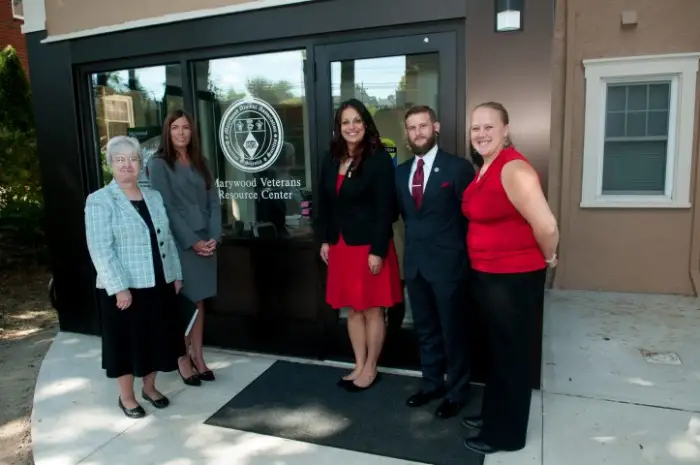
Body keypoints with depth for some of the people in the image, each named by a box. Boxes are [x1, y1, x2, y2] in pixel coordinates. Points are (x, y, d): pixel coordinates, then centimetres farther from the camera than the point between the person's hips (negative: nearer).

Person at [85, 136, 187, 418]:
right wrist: (119, 287, -21)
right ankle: (126, 396, 26)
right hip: (123, 288, -5)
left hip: (158, 284, 5)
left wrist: (176, 274, 9)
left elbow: (167, 239, 12)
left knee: (156, 337, 14)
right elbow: (100, 249, -16)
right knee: (127, 340, 7)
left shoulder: (154, 197, 10)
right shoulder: (100, 201, -8)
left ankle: (149, 387, 33)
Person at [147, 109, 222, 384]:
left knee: (198, 302, 10)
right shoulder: (159, 163, -4)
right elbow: (166, 207, -11)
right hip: (179, 243, -5)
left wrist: (214, 237, -5)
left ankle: (198, 358, 19)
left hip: (206, 241, 5)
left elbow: (214, 201, 8)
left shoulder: (200, 162, 13)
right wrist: (192, 242, -15)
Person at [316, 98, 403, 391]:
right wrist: (324, 240, 9)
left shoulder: (379, 159, -11)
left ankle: (370, 368, 23)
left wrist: (378, 250, -18)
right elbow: (324, 203, 13)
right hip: (341, 244, 6)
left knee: (372, 310, 6)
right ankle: (359, 366, 28)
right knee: (353, 310, 14)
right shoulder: (331, 160, 8)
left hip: (370, 245, -6)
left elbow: (384, 209, -15)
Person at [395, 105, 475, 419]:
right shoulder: (401, 171, 9)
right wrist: (415, 240, 9)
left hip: (447, 262, -5)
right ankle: (432, 384, 34)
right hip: (414, 262, 6)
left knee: (453, 331, 8)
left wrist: (460, 252, -3)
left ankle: (456, 392, 26)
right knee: (425, 330, 17)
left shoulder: (458, 167, -8)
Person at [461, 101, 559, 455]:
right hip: (486, 275, 9)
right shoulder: (485, 168, 8)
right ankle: (493, 414, 41)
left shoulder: (513, 168, -22)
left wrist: (547, 259, -11)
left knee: (512, 354, 8)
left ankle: (507, 432, 27)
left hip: (514, 278, -9)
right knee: (496, 350, 22)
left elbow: (546, 225, -28)